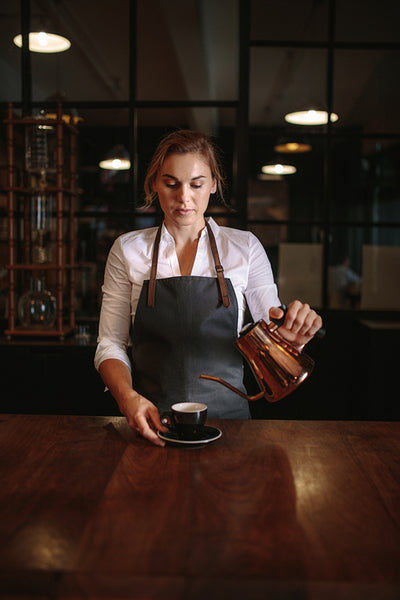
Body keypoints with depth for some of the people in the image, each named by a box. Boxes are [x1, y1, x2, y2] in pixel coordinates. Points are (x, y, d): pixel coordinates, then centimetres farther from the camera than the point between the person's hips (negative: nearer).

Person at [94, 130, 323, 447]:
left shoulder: (245, 248, 5)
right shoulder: (127, 250, 6)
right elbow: (111, 344, 4)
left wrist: (293, 335, -17)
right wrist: (128, 397, -16)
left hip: (226, 417, 0)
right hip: (151, 421, 0)